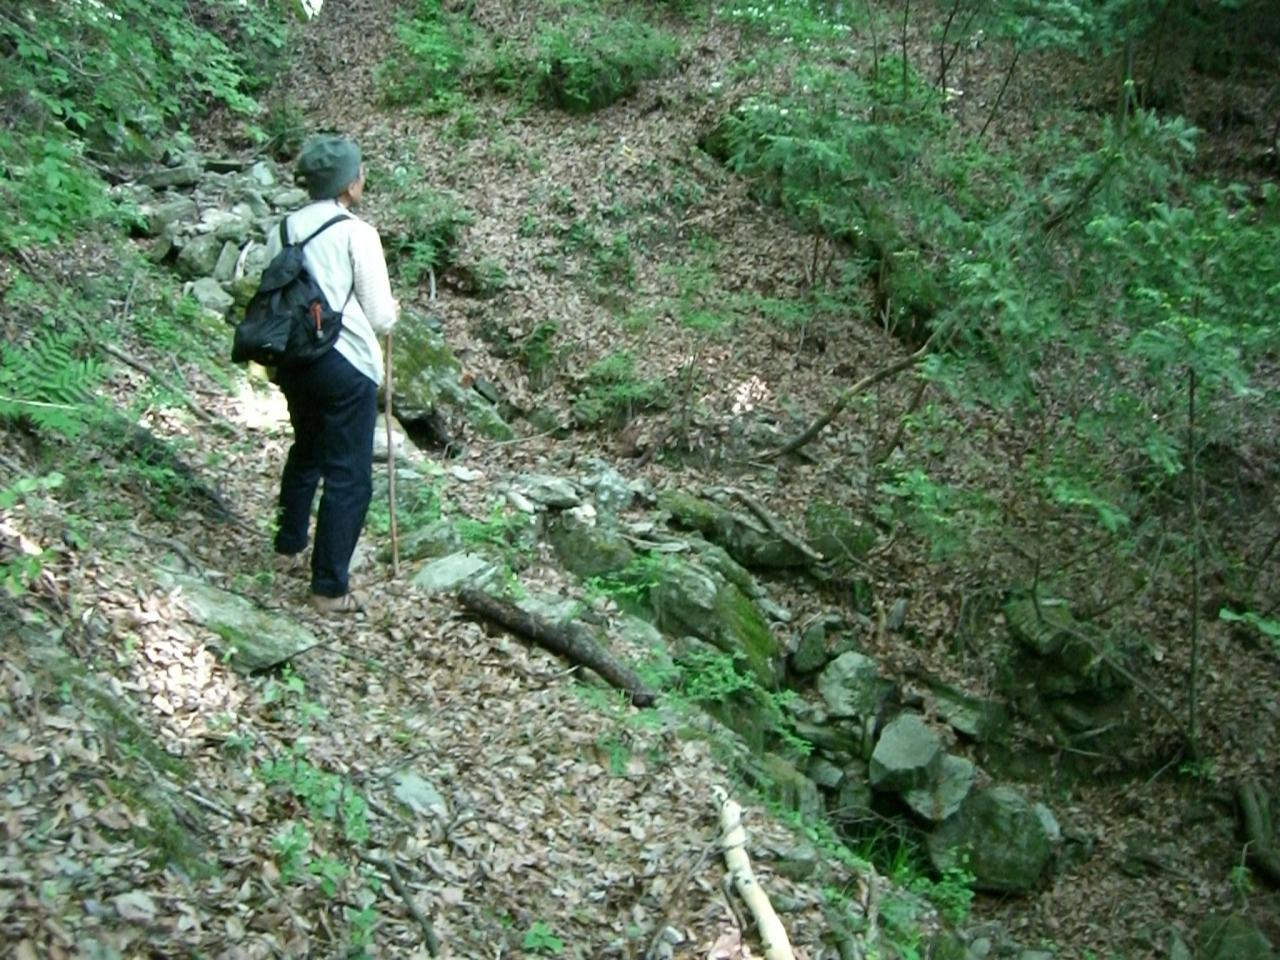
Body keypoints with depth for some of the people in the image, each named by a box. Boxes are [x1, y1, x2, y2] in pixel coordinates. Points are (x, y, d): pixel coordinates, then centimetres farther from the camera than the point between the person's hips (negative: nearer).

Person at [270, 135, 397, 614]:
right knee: (348, 476, 2)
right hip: (346, 364, -7)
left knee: (306, 451, 29)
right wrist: (390, 310, 12)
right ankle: (330, 588, 5)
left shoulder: (285, 228, 4)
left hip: (292, 358, 7)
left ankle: (289, 546, 44)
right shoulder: (357, 234, -12)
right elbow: (380, 318, -10)